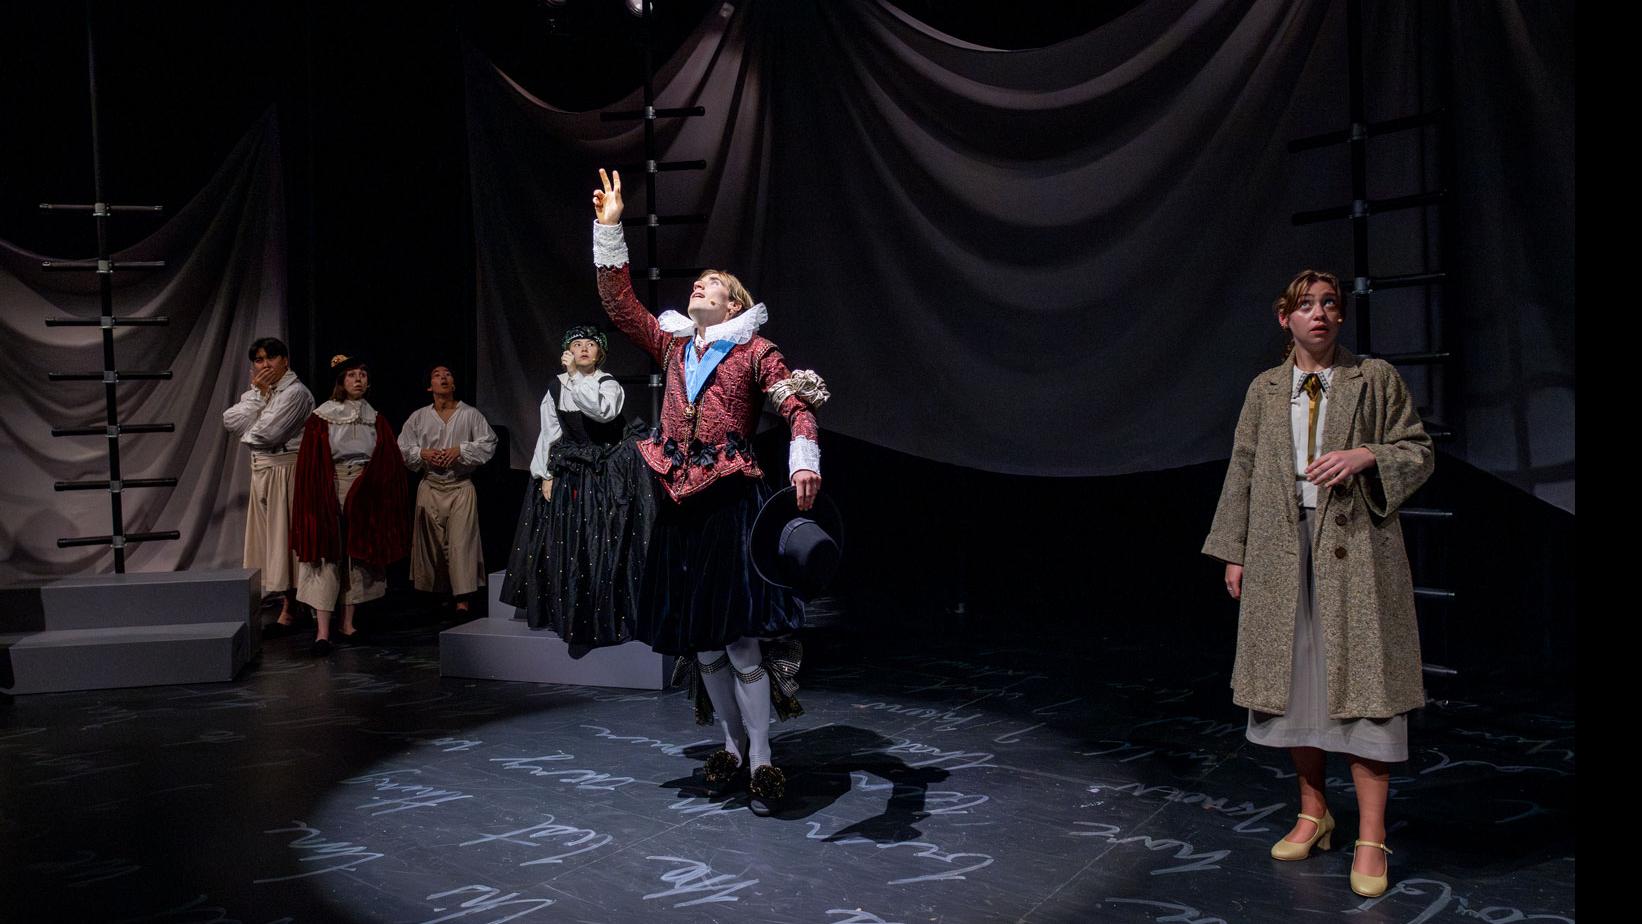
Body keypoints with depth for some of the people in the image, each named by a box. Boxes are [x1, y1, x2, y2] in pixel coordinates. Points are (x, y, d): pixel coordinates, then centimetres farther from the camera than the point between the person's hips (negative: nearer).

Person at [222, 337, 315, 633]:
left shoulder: (295, 392, -12)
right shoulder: (256, 392, 16)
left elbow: (267, 433, -20)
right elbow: (230, 420, 1)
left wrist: (245, 431, 1)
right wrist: (258, 393, -6)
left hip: (284, 472, -9)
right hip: (261, 471, 9)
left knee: (284, 536, -4)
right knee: (267, 536, 12)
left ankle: (288, 610, 1)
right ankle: (284, 596, 21)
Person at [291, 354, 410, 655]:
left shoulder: (376, 420, 8)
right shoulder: (321, 417, -1)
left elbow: (391, 462, 9)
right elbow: (310, 462, -3)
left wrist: (381, 493, 0)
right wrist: (314, 498, -9)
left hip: (364, 495, 3)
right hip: (330, 492, -3)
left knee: (358, 556, 8)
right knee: (326, 556, -8)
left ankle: (348, 623, 19)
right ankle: (323, 631, -11)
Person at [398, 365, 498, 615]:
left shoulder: (470, 414, 3)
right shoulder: (418, 417, 9)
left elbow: (488, 443, 0)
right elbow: (402, 448, 11)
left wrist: (460, 450, -11)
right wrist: (422, 453, -7)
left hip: (461, 487, -2)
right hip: (430, 488, 3)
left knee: (461, 541, -10)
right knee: (432, 542, 5)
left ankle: (462, 598, -10)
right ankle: (436, 592, 17)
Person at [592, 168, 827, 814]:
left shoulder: (753, 351, 1)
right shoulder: (672, 344, 16)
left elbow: (797, 404, -11)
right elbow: (619, 304, 10)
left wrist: (804, 461, -30)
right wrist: (609, 230, 4)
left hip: (733, 502, -5)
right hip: (680, 508, 5)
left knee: (740, 636, -8)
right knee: (700, 640, 10)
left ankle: (761, 760, 2)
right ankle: (733, 745, 24)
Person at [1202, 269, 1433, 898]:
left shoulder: (1377, 379, 4)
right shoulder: (1265, 388, 11)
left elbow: (1418, 453, 4)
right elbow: (1242, 471, 12)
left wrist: (1366, 456, -16)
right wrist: (1234, 552, 7)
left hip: (1355, 551, -3)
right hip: (1280, 552, 3)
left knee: (1360, 683, -4)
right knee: (1293, 685, 8)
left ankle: (1371, 840, 6)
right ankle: (1313, 815, 26)